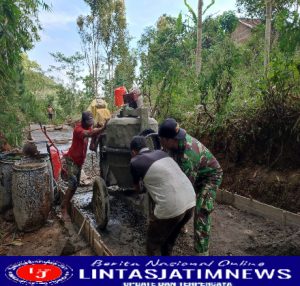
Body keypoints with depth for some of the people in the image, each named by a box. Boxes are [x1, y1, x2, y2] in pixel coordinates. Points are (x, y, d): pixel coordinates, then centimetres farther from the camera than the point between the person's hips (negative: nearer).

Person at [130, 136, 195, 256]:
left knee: (153, 242, 19)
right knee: (169, 238, 29)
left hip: (171, 207, -6)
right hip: (190, 201, 7)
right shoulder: (160, 152, 19)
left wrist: (138, 189, 46)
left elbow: (136, 186, 23)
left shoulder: (135, 162, 4)